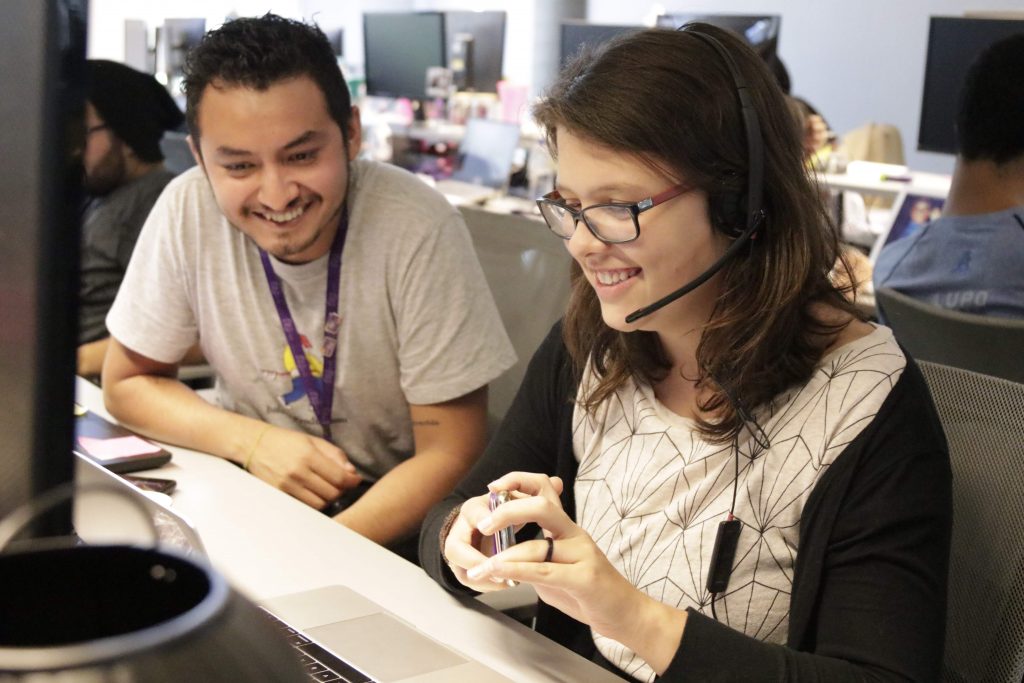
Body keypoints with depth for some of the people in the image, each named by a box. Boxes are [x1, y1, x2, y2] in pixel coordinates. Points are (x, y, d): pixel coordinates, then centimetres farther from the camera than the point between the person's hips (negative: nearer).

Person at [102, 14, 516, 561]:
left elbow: (448, 453, -17)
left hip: (393, 521, -1)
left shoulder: (418, 229, -22)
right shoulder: (187, 209, -14)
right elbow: (127, 383, 1)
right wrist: (252, 441, -16)